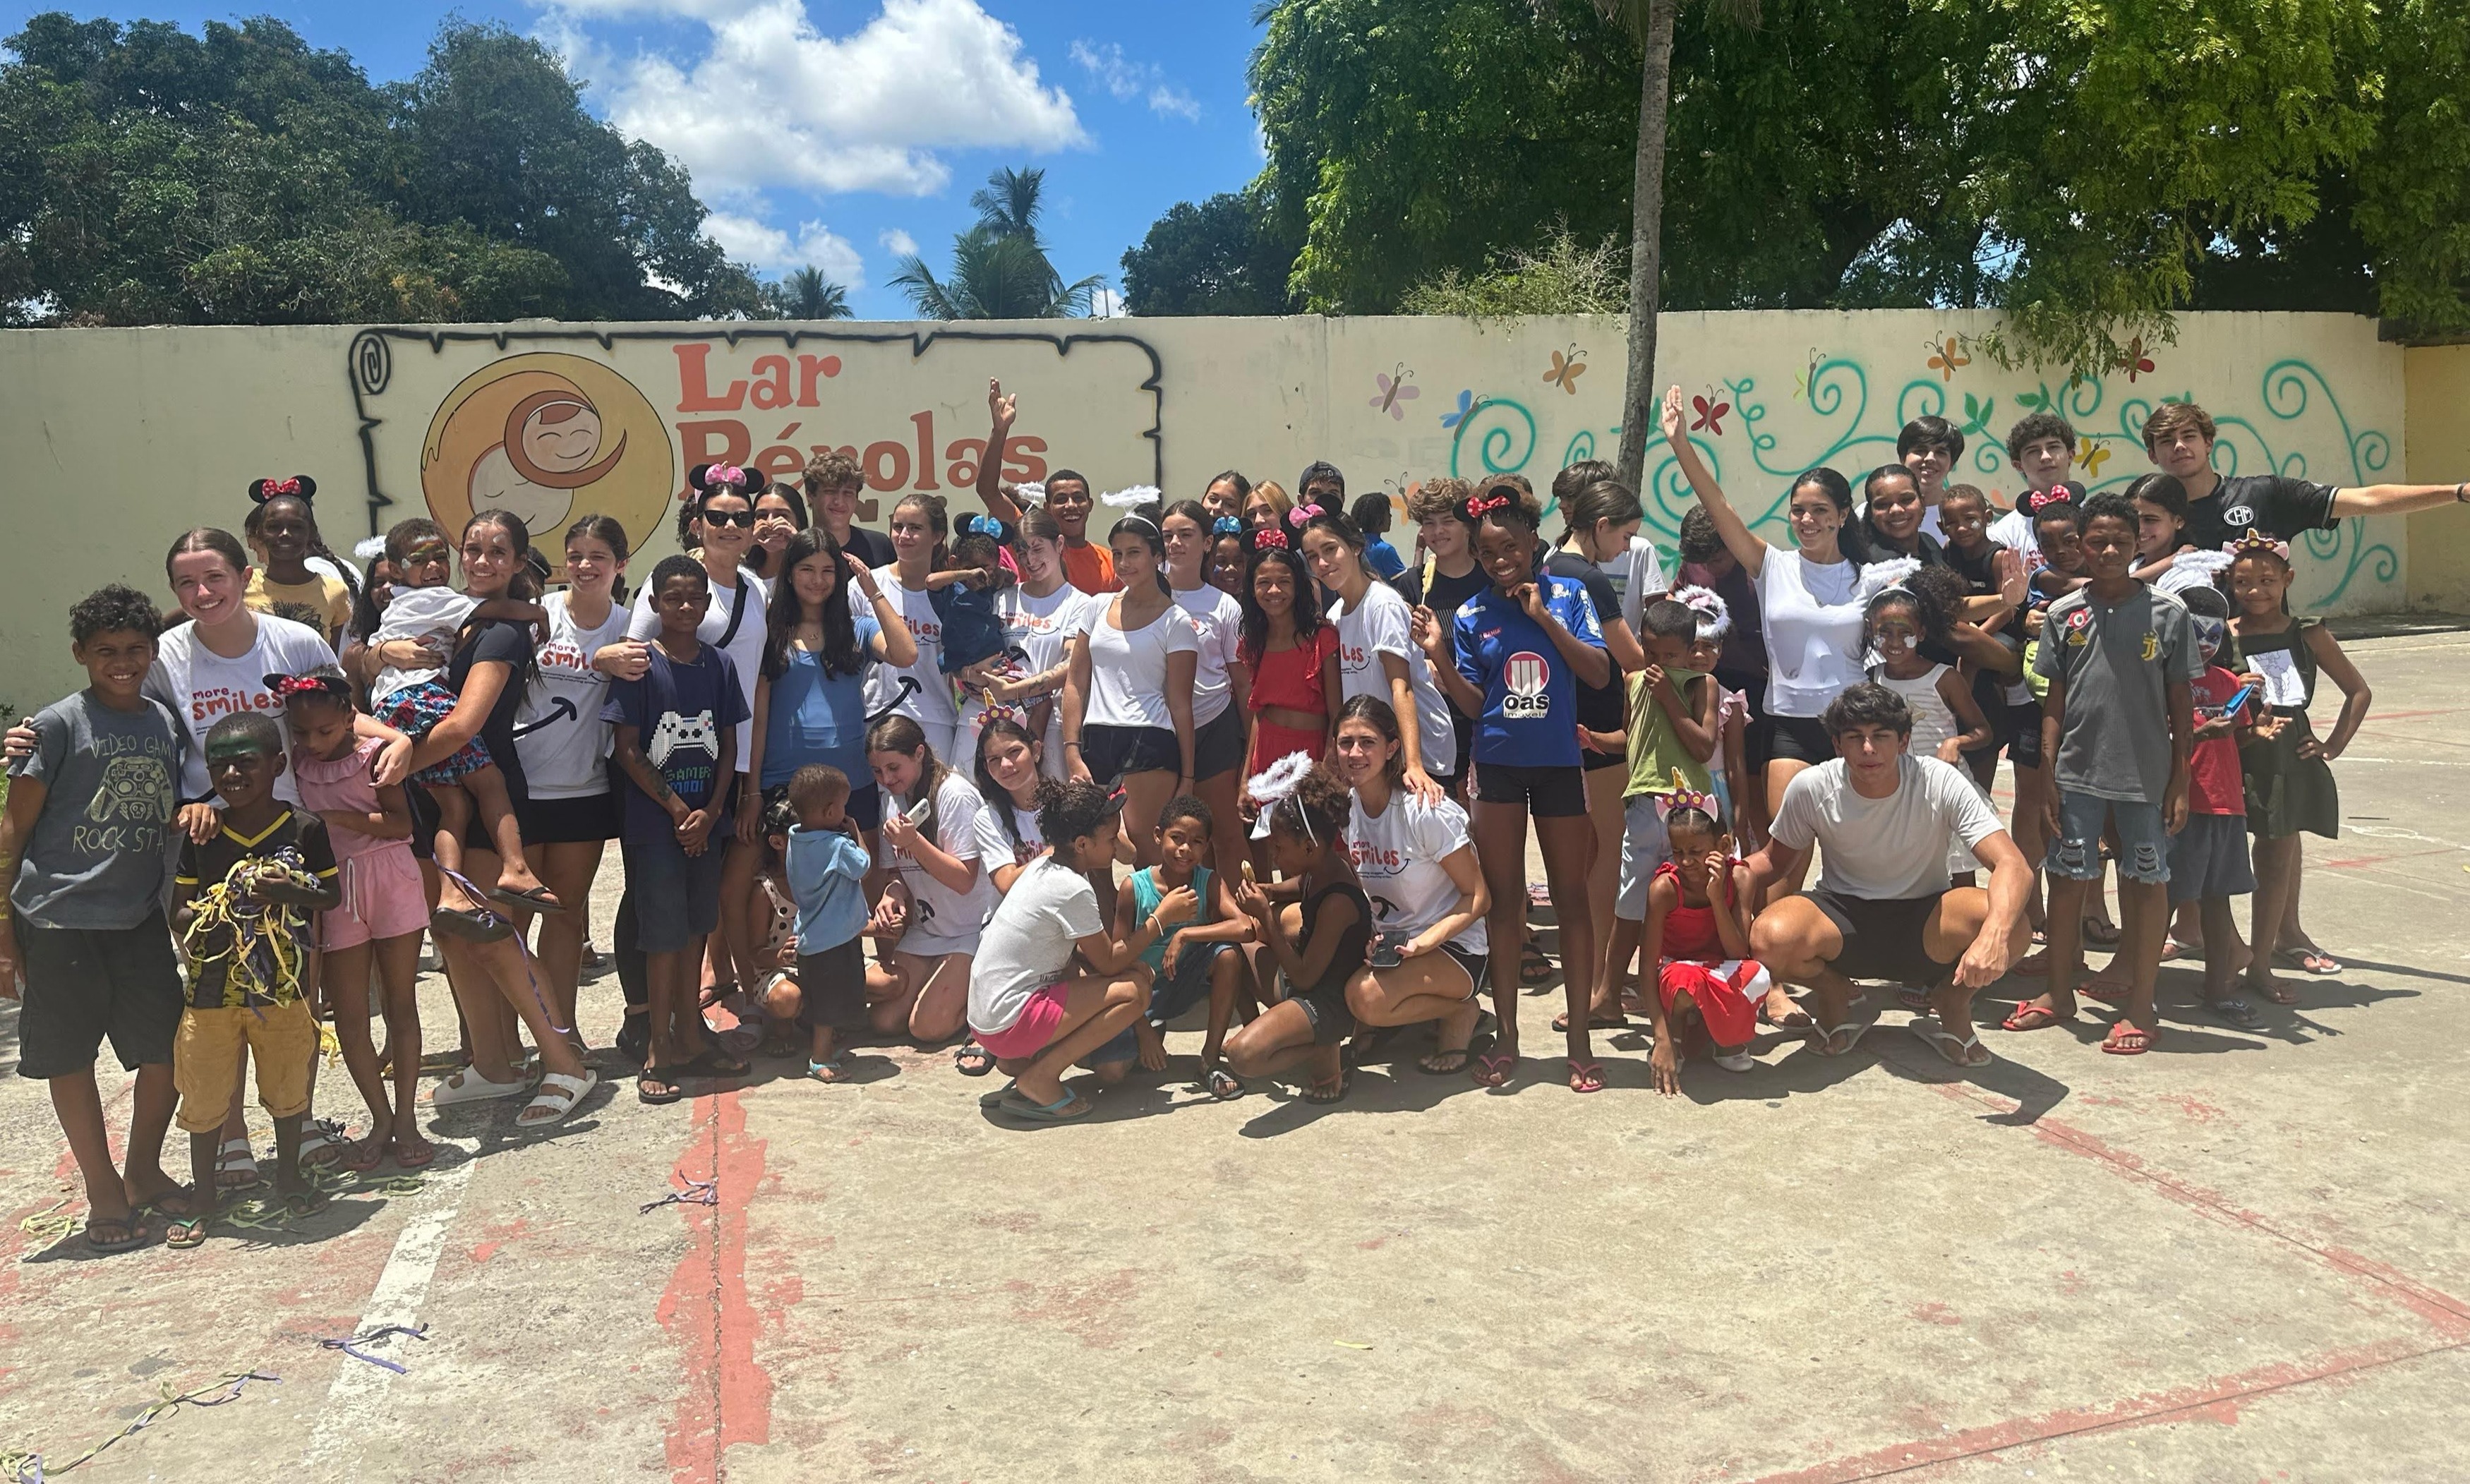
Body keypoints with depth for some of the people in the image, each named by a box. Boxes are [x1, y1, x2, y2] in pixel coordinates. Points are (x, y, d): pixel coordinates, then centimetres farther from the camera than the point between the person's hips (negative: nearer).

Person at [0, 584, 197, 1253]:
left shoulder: (166, 723, 8)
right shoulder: (58, 724, -6)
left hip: (140, 918, 4)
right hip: (59, 920, -4)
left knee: (169, 1048, 5)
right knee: (70, 1056, 5)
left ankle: (144, 1171, 27)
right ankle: (103, 1191, 20)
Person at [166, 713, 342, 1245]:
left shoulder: (305, 828, -5)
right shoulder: (201, 836, -2)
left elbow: (332, 895, 1)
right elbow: (178, 910, 4)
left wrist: (290, 893, -18)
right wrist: (209, 915, -17)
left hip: (283, 987, -1)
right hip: (212, 991, 1)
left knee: (287, 1090, 13)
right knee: (205, 1099, 9)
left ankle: (289, 1174, 33)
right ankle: (202, 1199, 24)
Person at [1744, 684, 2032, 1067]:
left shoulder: (1940, 783, -18)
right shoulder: (1811, 788, -12)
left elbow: (2013, 866, -26)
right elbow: (1774, 862, 5)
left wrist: (1993, 935, -47)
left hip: (1924, 923, 0)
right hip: (1841, 916, 1)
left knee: (2011, 925, -32)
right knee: (1771, 939, -34)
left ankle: (1951, 1003, 3)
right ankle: (1834, 995, 4)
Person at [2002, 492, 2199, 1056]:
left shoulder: (2167, 614, -2)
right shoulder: (2063, 615, 2)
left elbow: (2182, 707, 1)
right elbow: (2054, 705, 4)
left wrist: (2180, 782, -1)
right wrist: (2048, 781, 0)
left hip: (2146, 774, -1)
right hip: (2077, 771, 2)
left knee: (2148, 881, 7)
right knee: (2068, 879, 9)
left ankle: (2141, 1006, 18)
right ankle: (2060, 993, 25)